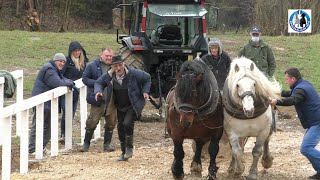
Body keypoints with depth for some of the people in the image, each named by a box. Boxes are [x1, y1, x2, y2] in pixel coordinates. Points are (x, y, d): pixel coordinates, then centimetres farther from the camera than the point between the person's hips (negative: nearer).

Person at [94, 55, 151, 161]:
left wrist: (145, 91, -10)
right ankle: (124, 153, 21)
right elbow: (98, 83, 8)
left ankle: (129, 148, -2)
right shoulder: (109, 76, -9)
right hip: (120, 107, 5)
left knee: (127, 123, -23)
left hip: (133, 105, -5)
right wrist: (98, 91, -13)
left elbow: (147, 78, -1)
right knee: (120, 127, 6)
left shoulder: (133, 74, -17)